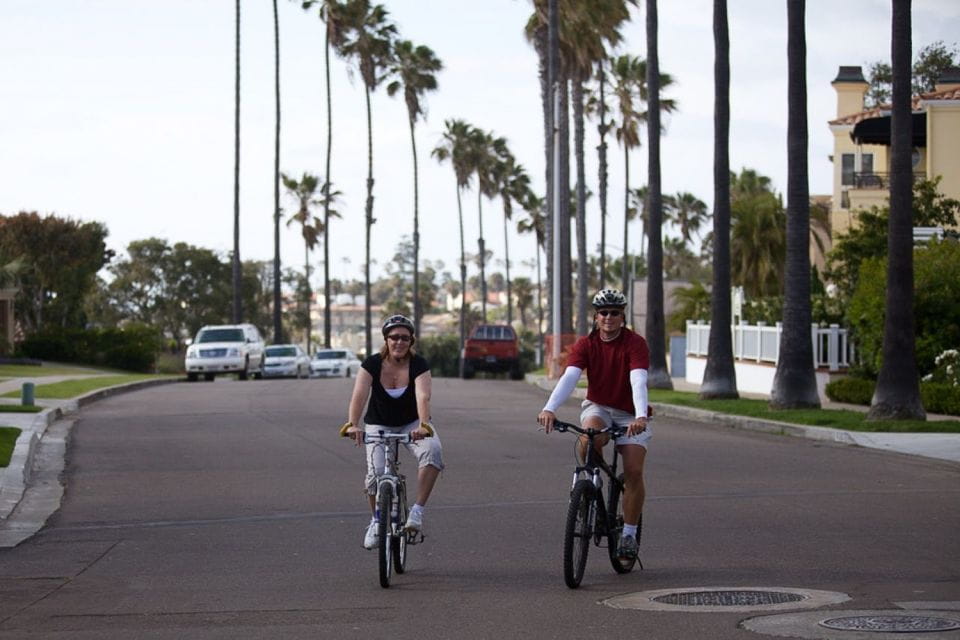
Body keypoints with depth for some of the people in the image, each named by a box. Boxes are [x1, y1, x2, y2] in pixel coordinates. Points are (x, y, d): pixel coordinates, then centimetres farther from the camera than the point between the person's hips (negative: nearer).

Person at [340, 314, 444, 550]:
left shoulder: (419, 365, -18)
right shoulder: (372, 364, -17)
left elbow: (423, 396, -34)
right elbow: (359, 395, -30)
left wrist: (423, 425, -53)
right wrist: (352, 424, -48)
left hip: (411, 424, 0)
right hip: (378, 425, 0)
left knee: (433, 451, -32)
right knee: (376, 473, -20)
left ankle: (417, 511, -22)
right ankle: (376, 521, 9)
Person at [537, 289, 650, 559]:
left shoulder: (635, 344, -17)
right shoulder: (585, 345, -10)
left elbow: (638, 382, -31)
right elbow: (569, 377, -24)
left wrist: (640, 416, -49)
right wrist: (550, 408, -42)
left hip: (629, 414, -1)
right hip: (598, 407, 1)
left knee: (634, 471, -16)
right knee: (589, 436, -35)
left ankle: (629, 533, -4)